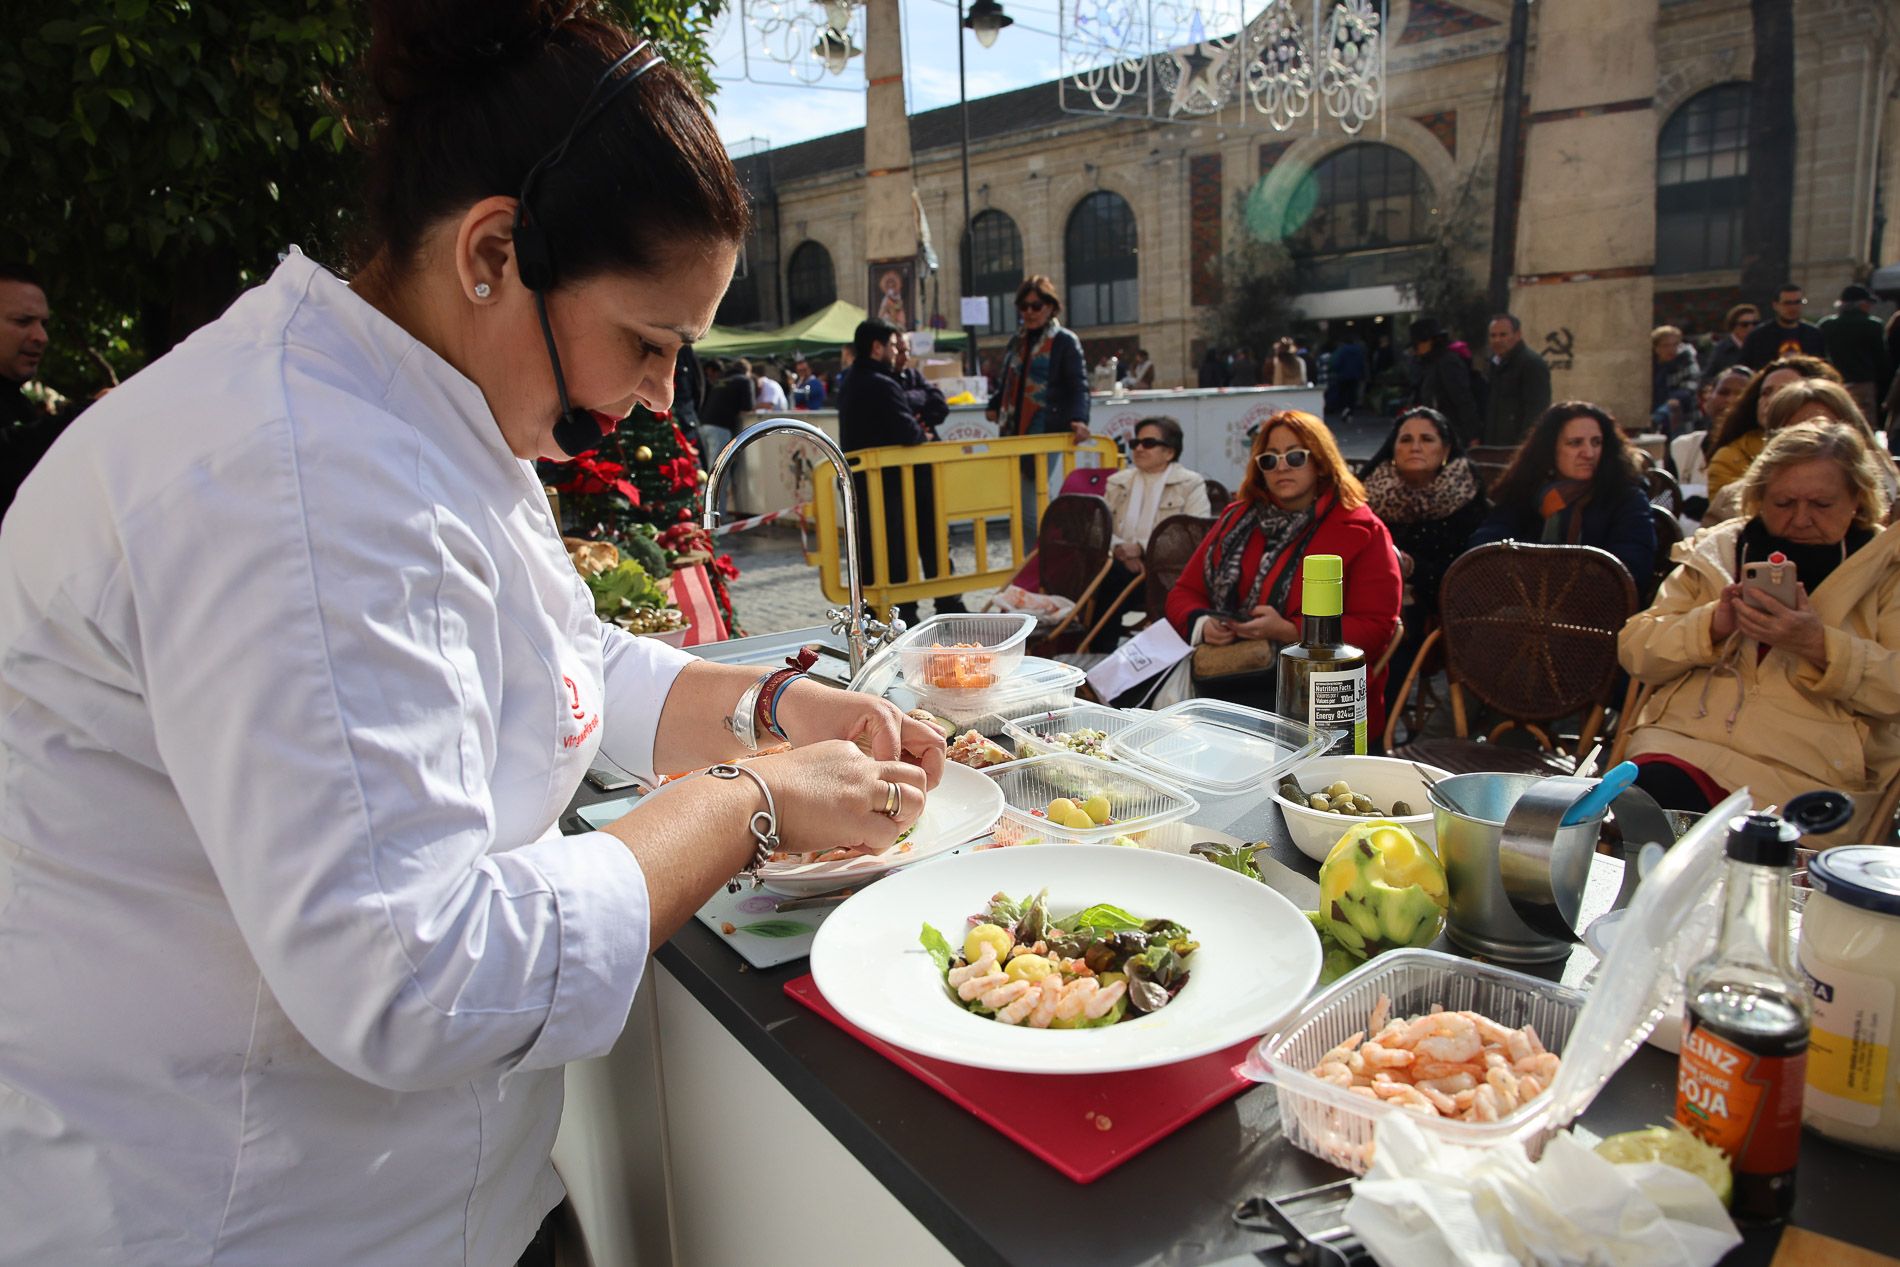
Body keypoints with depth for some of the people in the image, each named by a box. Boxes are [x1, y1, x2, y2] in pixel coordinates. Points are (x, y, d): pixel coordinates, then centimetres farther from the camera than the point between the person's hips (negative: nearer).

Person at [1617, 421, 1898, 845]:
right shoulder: (1718, 551, 16)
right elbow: (1635, 649, 9)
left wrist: (1818, 645, -17)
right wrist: (1714, 623, -8)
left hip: (1809, 774, -1)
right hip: (1681, 743, 2)